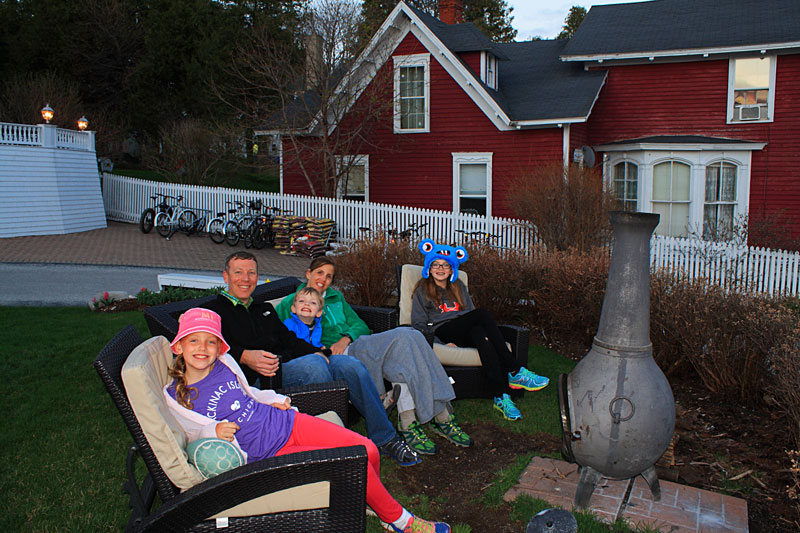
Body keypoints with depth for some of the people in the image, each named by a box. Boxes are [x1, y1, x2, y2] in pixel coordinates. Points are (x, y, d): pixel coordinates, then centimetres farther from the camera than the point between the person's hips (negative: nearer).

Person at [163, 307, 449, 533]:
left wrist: (274, 399, 7)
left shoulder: (224, 364, 5)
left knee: (368, 450, -8)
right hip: (271, 453, -5)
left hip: (286, 421, 5)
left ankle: (369, 500, 22)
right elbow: (192, 432, 2)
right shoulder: (175, 398, -8)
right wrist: (214, 430, -18)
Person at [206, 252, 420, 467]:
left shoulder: (265, 309, 29)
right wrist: (244, 357, -28)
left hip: (287, 364, 7)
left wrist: (315, 352, -2)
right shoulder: (214, 310, 8)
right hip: (258, 377, -6)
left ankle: (384, 438, -8)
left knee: (350, 365, -15)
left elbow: (289, 339, 18)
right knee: (313, 366, -34)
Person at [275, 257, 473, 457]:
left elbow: (360, 326, 19)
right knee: (401, 337, -27)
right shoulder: (289, 304, 12)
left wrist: (345, 339, -4)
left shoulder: (336, 298, 28)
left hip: (351, 346, 6)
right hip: (332, 360, -6)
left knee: (408, 335, -25)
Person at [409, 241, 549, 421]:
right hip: (441, 333, -4)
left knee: (479, 332, -35)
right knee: (483, 313, -29)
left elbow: (471, 315, 21)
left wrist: (484, 332, -1)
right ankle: (515, 372, -31)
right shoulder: (422, 291, 12)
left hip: (464, 334, 4)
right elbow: (419, 325, 2)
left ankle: (501, 397, -42)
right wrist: (444, 342, -12)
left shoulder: (459, 288, 25)